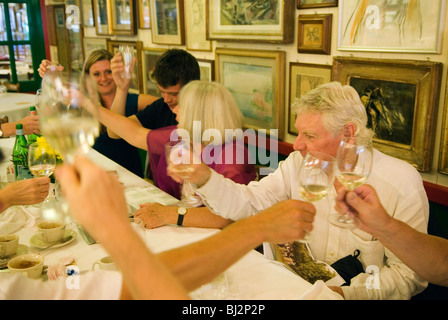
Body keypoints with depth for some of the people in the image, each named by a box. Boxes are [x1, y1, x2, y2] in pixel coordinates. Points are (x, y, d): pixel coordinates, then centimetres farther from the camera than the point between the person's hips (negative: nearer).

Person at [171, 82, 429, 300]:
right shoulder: (299, 163, -3)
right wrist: (204, 177, -20)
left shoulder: (402, 184, -16)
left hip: (363, 294, -3)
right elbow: (248, 203, -4)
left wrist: (347, 293, -26)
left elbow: (409, 273, -12)